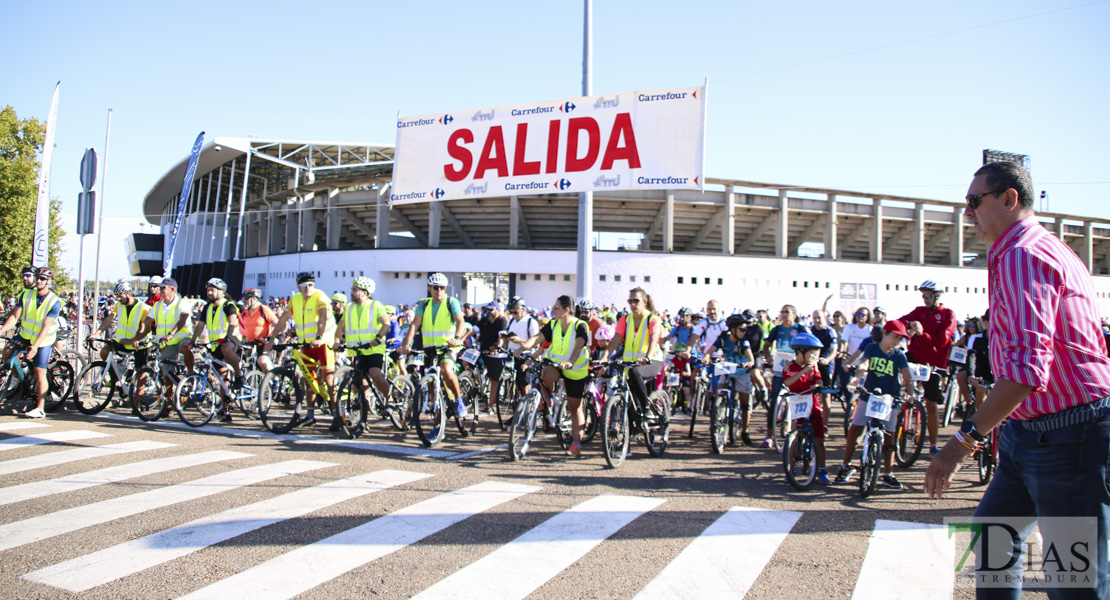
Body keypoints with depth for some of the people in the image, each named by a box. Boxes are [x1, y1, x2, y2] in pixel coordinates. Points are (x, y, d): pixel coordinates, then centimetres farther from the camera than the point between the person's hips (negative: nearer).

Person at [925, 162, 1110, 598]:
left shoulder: (1022, 256, -18)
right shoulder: (1044, 249, 17)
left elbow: (1027, 366, -30)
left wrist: (964, 439, -28)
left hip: (1068, 436, -11)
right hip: (1029, 430, 11)